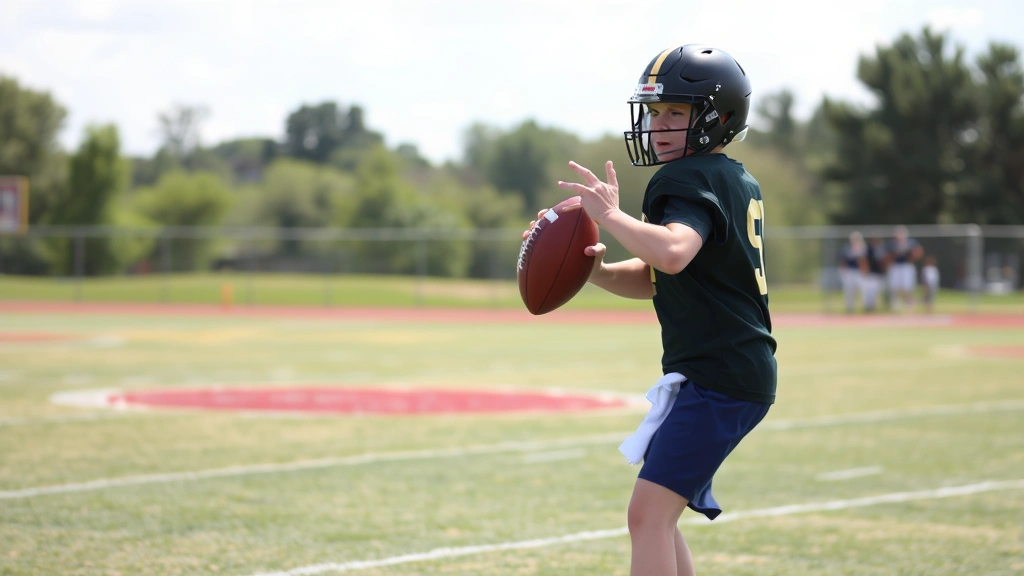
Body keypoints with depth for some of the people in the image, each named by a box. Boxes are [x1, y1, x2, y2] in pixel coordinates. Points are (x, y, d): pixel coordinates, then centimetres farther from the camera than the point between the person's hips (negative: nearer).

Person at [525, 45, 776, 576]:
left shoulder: (687, 179, -13)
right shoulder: (740, 182, 17)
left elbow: (673, 254, -36)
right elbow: (649, 279, 19)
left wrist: (609, 215, -23)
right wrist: (592, 267, 3)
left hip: (718, 375, -11)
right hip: (742, 371, 11)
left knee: (648, 513, -15)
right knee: (657, 515, 18)